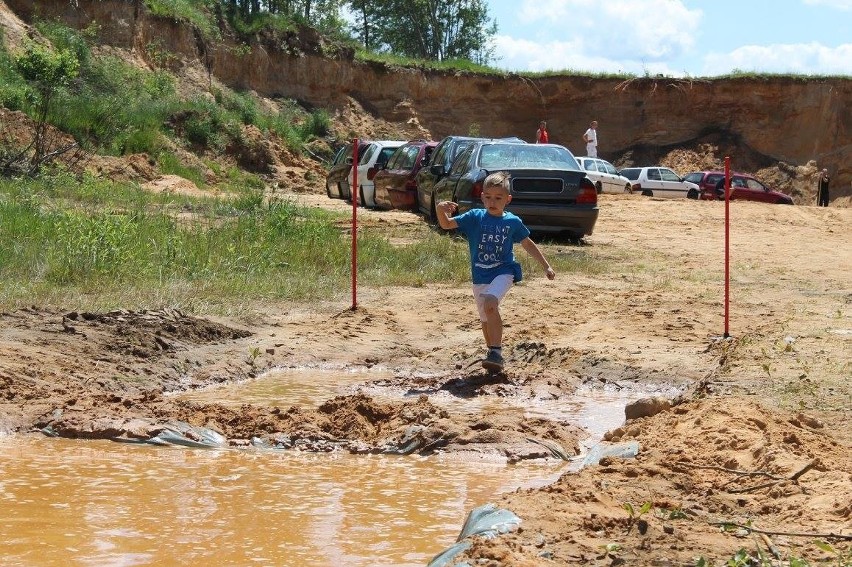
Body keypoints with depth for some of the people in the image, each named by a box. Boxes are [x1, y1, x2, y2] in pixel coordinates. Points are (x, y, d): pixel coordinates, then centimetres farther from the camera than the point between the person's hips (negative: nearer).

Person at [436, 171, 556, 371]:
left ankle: (496, 352, -28)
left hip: (503, 272, -3)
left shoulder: (513, 222, -2)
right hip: (480, 276, 3)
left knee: (489, 303, -30)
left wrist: (546, 266, 14)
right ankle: (494, 354, 36)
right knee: (485, 319, 15)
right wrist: (441, 209, -32)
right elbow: (446, 224, -10)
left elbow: (528, 244, 12)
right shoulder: (474, 217, -3)